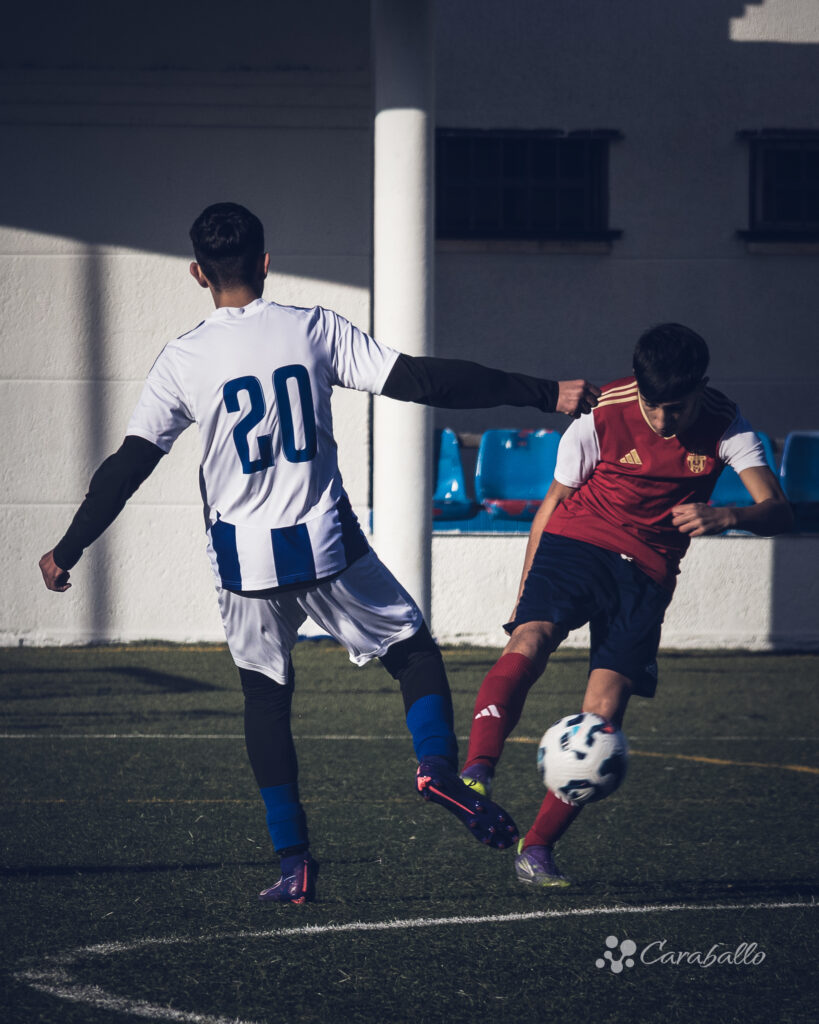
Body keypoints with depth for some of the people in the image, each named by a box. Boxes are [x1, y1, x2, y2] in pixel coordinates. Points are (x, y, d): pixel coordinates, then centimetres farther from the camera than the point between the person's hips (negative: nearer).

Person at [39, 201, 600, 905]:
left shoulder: (183, 361, -2)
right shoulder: (315, 331, -3)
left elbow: (127, 467, -1)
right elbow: (421, 380, -8)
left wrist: (66, 552, 10)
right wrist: (545, 395, -5)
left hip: (245, 558, 1)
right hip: (326, 544, -1)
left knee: (265, 698, 12)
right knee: (413, 649, 13)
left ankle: (293, 862, 7)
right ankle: (438, 763, -14)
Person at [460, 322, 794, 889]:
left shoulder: (724, 425, -8)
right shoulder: (602, 416, -10)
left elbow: (778, 510, -15)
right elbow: (554, 502, 4)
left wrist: (725, 517, -37)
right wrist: (525, 594, 6)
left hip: (647, 572, 1)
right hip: (576, 543, -1)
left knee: (604, 713, -12)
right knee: (530, 640, -32)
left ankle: (537, 847, -2)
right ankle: (477, 773, -46)